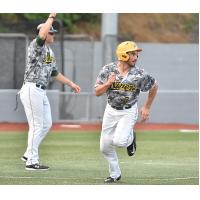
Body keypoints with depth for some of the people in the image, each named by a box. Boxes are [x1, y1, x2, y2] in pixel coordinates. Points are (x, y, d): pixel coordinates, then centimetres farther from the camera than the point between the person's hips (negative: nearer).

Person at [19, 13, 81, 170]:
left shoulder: (50, 52, 19)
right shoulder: (36, 46, -9)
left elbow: (55, 73, 27)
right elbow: (41, 34, -32)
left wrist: (71, 84, 24)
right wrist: (51, 17, -20)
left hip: (42, 92, 10)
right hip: (32, 90, -10)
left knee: (47, 124, 12)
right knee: (37, 126, -7)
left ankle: (29, 155, 23)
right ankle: (32, 162, -1)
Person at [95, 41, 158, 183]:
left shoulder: (139, 74, -15)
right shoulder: (108, 70, -11)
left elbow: (154, 86, 3)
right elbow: (97, 92, -9)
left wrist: (147, 107, 5)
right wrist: (108, 83, -28)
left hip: (129, 111, -3)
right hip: (111, 111, 3)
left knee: (119, 141, -24)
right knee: (105, 147, 4)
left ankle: (130, 138, 12)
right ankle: (115, 174, 25)